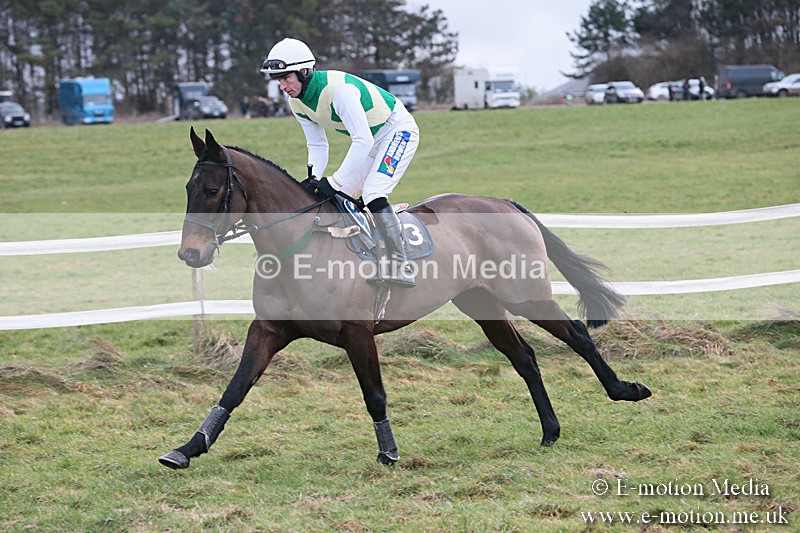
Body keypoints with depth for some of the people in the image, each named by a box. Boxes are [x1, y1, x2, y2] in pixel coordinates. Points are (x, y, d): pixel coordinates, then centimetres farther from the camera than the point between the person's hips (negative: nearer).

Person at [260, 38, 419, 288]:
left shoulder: (338, 88, -35)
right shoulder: (296, 101, -7)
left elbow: (363, 141, -37)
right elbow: (317, 144, 3)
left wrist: (335, 182, -36)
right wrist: (314, 180, -15)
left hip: (397, 130, -10)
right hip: (369, 138, 10)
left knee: (372, 194, -25)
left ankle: (400, 266, -28)